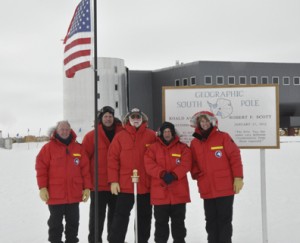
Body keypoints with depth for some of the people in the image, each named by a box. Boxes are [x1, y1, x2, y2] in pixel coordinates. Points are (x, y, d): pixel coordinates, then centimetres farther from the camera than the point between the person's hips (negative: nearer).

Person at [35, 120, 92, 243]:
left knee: (73, 222, 13)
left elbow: (85, 169, 6)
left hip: (74, 195, 3)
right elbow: (41, 168, -6)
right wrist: (42, 187, -11)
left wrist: (87, 187, 2)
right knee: (56, 223, 7)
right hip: (55, 195, -3)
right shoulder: (48, 147, -3)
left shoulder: (78, 148, 6)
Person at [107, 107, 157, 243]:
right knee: (121, 216, 3)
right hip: (125, 185, -1)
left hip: (146, 185, 2)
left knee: (144, 217, 12)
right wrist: (113, 181, -8)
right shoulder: (120, 137, 0)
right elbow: (112, 159, -2)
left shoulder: (151, 136, 2)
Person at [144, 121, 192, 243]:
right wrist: (163, 174, -21)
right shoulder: (153, 148, 6)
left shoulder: (183, 148, 6)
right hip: (160, 192, 0)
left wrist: (173, 175, -20)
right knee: (161, 221, 9)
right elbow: (149, 165, -7)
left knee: (178, 222, 10)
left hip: (179, 192, 0)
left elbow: (185, 164, -6)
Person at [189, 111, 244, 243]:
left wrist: (238, 177, -10)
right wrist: (196, 175, 0)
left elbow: (235, 157, -6)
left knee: (224, 220, 2)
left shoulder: (223, 137, -3)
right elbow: (194, 164, 16)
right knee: (211, 221, 12)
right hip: (207, 190, 4)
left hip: (225, 188, -4)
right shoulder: (194, 143, 8)